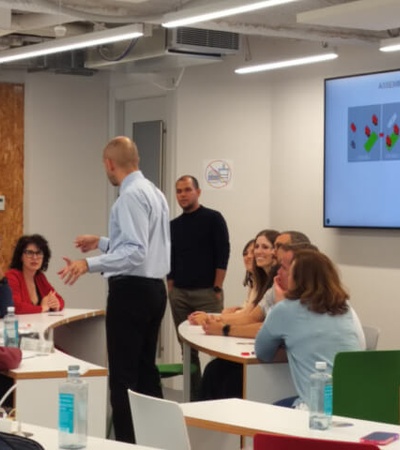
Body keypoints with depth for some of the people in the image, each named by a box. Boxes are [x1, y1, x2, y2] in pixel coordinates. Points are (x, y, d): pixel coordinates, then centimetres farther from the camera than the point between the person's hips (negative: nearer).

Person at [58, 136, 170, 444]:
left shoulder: (131, 195, -16)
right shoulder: (154, 192, 14)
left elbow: (135, 252, -24)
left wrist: (90, 264, -29)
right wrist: (102, 243, 32)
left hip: (131, 291, -10)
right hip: (154, 289, 10)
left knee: (123, 375, -5)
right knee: (146, 369, 15)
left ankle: (128, 441, -3)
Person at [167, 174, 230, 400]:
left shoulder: (213, 218, -2)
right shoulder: (174, 225, 13)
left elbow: (223, 255, -7)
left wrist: (217, 289, -11)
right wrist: (171, 288, 8)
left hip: (206, 293, -5)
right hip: (179, 294, 5)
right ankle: (194, 395, 13)